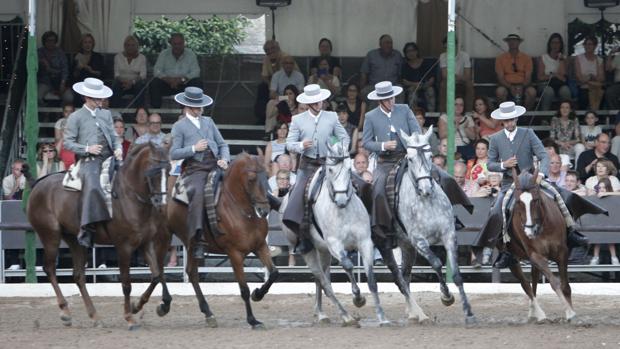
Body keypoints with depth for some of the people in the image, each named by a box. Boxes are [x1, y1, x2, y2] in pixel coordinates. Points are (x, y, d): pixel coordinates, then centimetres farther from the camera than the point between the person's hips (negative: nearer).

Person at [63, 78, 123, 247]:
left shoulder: (106, 114, 21)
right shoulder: (76, 117, 6)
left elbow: (114, 137, 22)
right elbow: (68, 142, 2)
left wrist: (118, 148, 1)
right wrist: (87, 149, -12)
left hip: (109, 159, 6)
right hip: (89, 162, -6)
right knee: (92, 187, -30)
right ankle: (86, 230, -34)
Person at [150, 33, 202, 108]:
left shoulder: (190, 54, 1)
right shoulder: (164, 54, 3)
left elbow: (196, 72, -8)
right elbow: (157, 71, -5)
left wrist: (182, 79, -25)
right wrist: (168, 80, -23)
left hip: (184, 84, 0)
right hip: (167, 84, 0)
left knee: (197, 83, -27)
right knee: (154, 84, -27)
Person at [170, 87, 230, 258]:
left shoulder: (208, 122, 23)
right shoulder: (179, 126, 9)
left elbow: (222, 144, 23)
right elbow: (173, 154, 1)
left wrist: (224, 159, 3)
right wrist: (194, 149, -11)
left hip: (215, 167, 5)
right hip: (194, 169, -5)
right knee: (197, 194, -31)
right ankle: (197, 241, -33)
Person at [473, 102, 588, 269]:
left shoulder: (528, 134, -2)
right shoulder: (496, 139, 3)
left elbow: (544, 156, -9)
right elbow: (490, 164, 7)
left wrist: (540, 174, -27)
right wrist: (503, 165, -14)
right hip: (509, 183, 1)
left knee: (555, 193, -23)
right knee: (496, 213, -18)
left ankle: (571, 231, -13)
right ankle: (506, 252, -8)